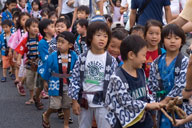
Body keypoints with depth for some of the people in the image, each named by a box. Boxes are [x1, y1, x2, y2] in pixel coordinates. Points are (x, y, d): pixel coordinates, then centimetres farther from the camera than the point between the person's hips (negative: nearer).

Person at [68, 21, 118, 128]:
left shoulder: (111, 60, -6)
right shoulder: (83, 58, -2)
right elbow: (75, 79, 0)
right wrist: (75, 101, -2)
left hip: (103, 101, -2)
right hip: (85, 100, 2)